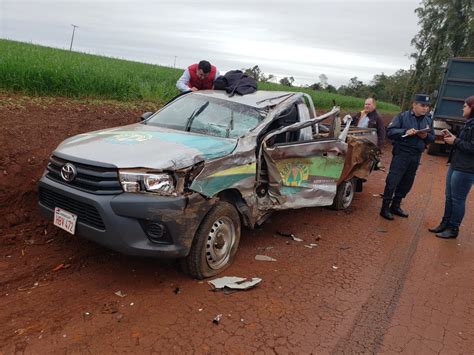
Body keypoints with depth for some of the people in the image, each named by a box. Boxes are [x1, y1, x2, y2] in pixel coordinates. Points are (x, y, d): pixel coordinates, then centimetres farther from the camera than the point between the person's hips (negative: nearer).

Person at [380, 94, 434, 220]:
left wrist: (426, 136, -9)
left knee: (407, 183, 12)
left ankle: (395, 206, 25)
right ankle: (385, 208, 3)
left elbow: (432, 137, 13)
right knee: (392, 181, -6)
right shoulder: (402, 116, -6)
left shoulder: (428, 120, 10)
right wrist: (406, 132, -26)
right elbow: (390, 131, -13)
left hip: (416, 156, 6)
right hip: (401, 153, -6)